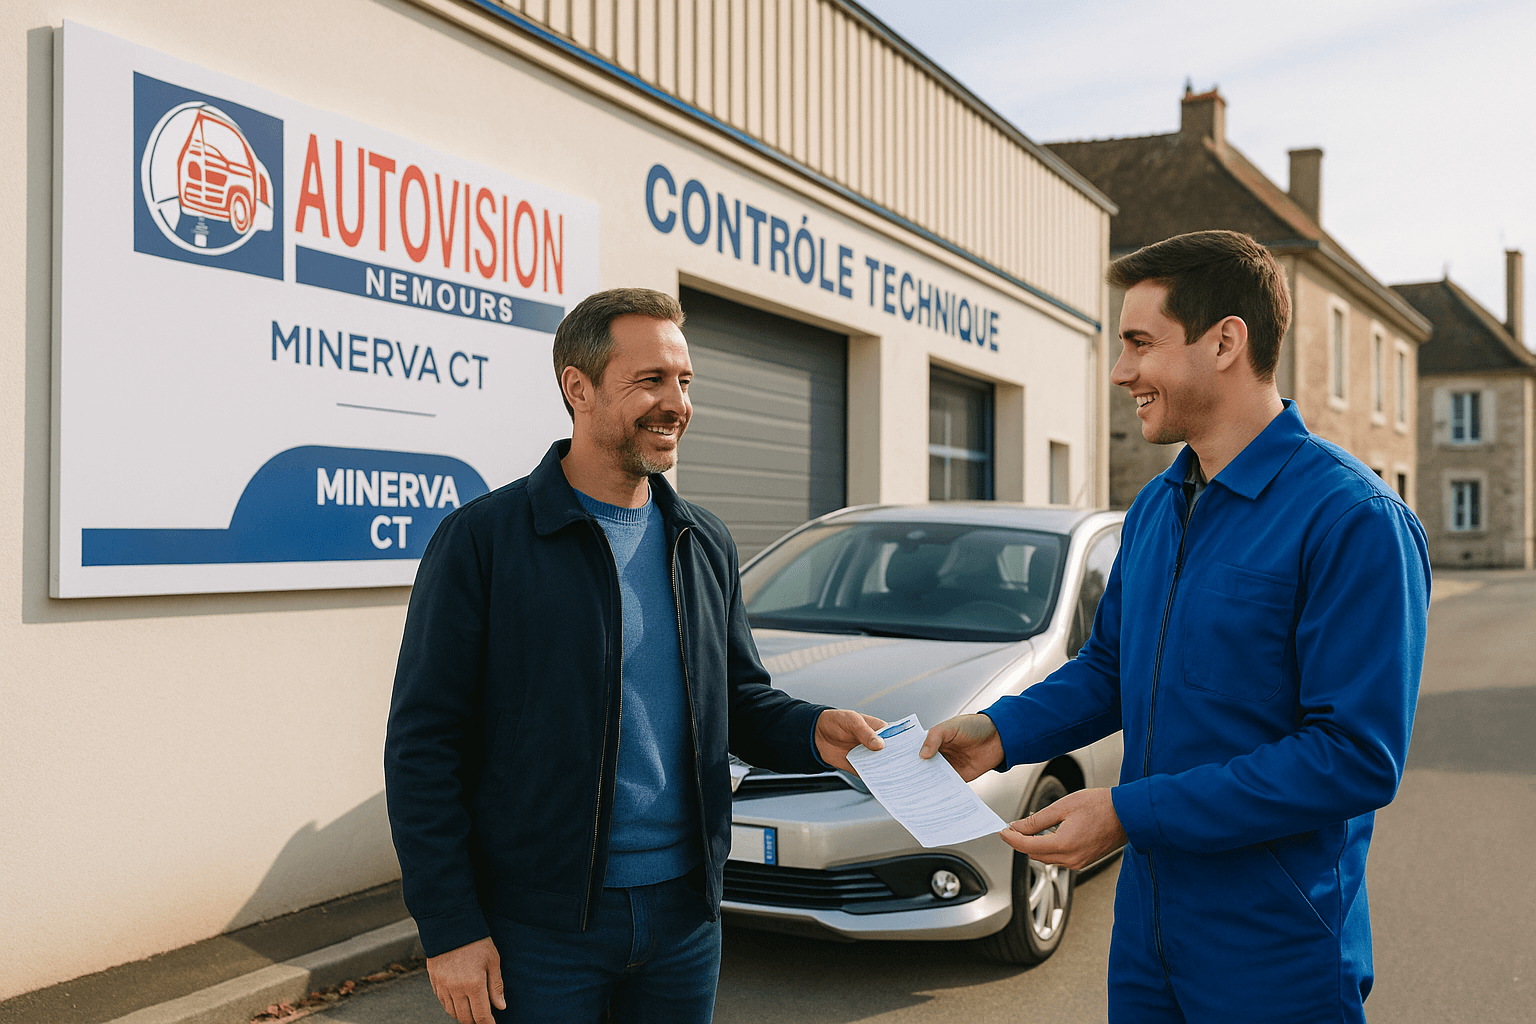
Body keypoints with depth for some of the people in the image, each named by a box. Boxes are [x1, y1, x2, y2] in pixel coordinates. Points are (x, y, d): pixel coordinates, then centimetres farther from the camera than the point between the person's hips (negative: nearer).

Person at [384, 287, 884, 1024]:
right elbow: (422, 743, -10)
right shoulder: (482, 538, -10)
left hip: (684, 909, 5)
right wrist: (448, 927, -13)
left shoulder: (705, 544, 8)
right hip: (540, 924, -5)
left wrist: (812, 731, -8)